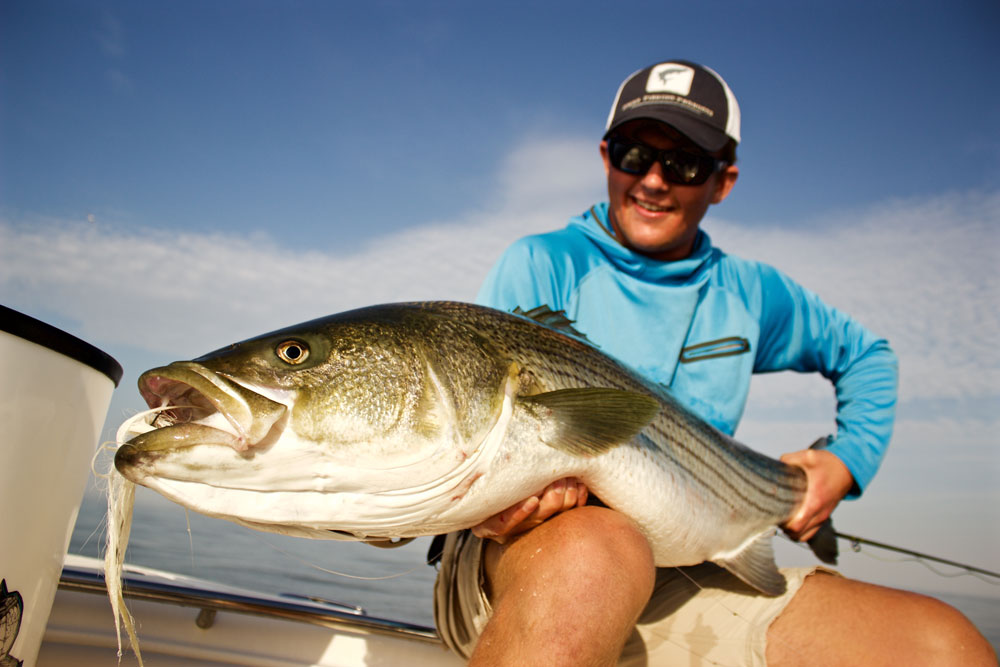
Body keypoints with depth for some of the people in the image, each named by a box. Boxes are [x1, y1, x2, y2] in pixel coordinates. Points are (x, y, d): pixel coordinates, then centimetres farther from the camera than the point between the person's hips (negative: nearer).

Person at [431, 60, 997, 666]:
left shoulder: (750, 293, 12)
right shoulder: (541, 265, -1)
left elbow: (867, 355, 29)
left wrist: (848, 460, 12)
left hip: (683, 584, 4)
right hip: (526, 560, -3)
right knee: (594, 547, -42)